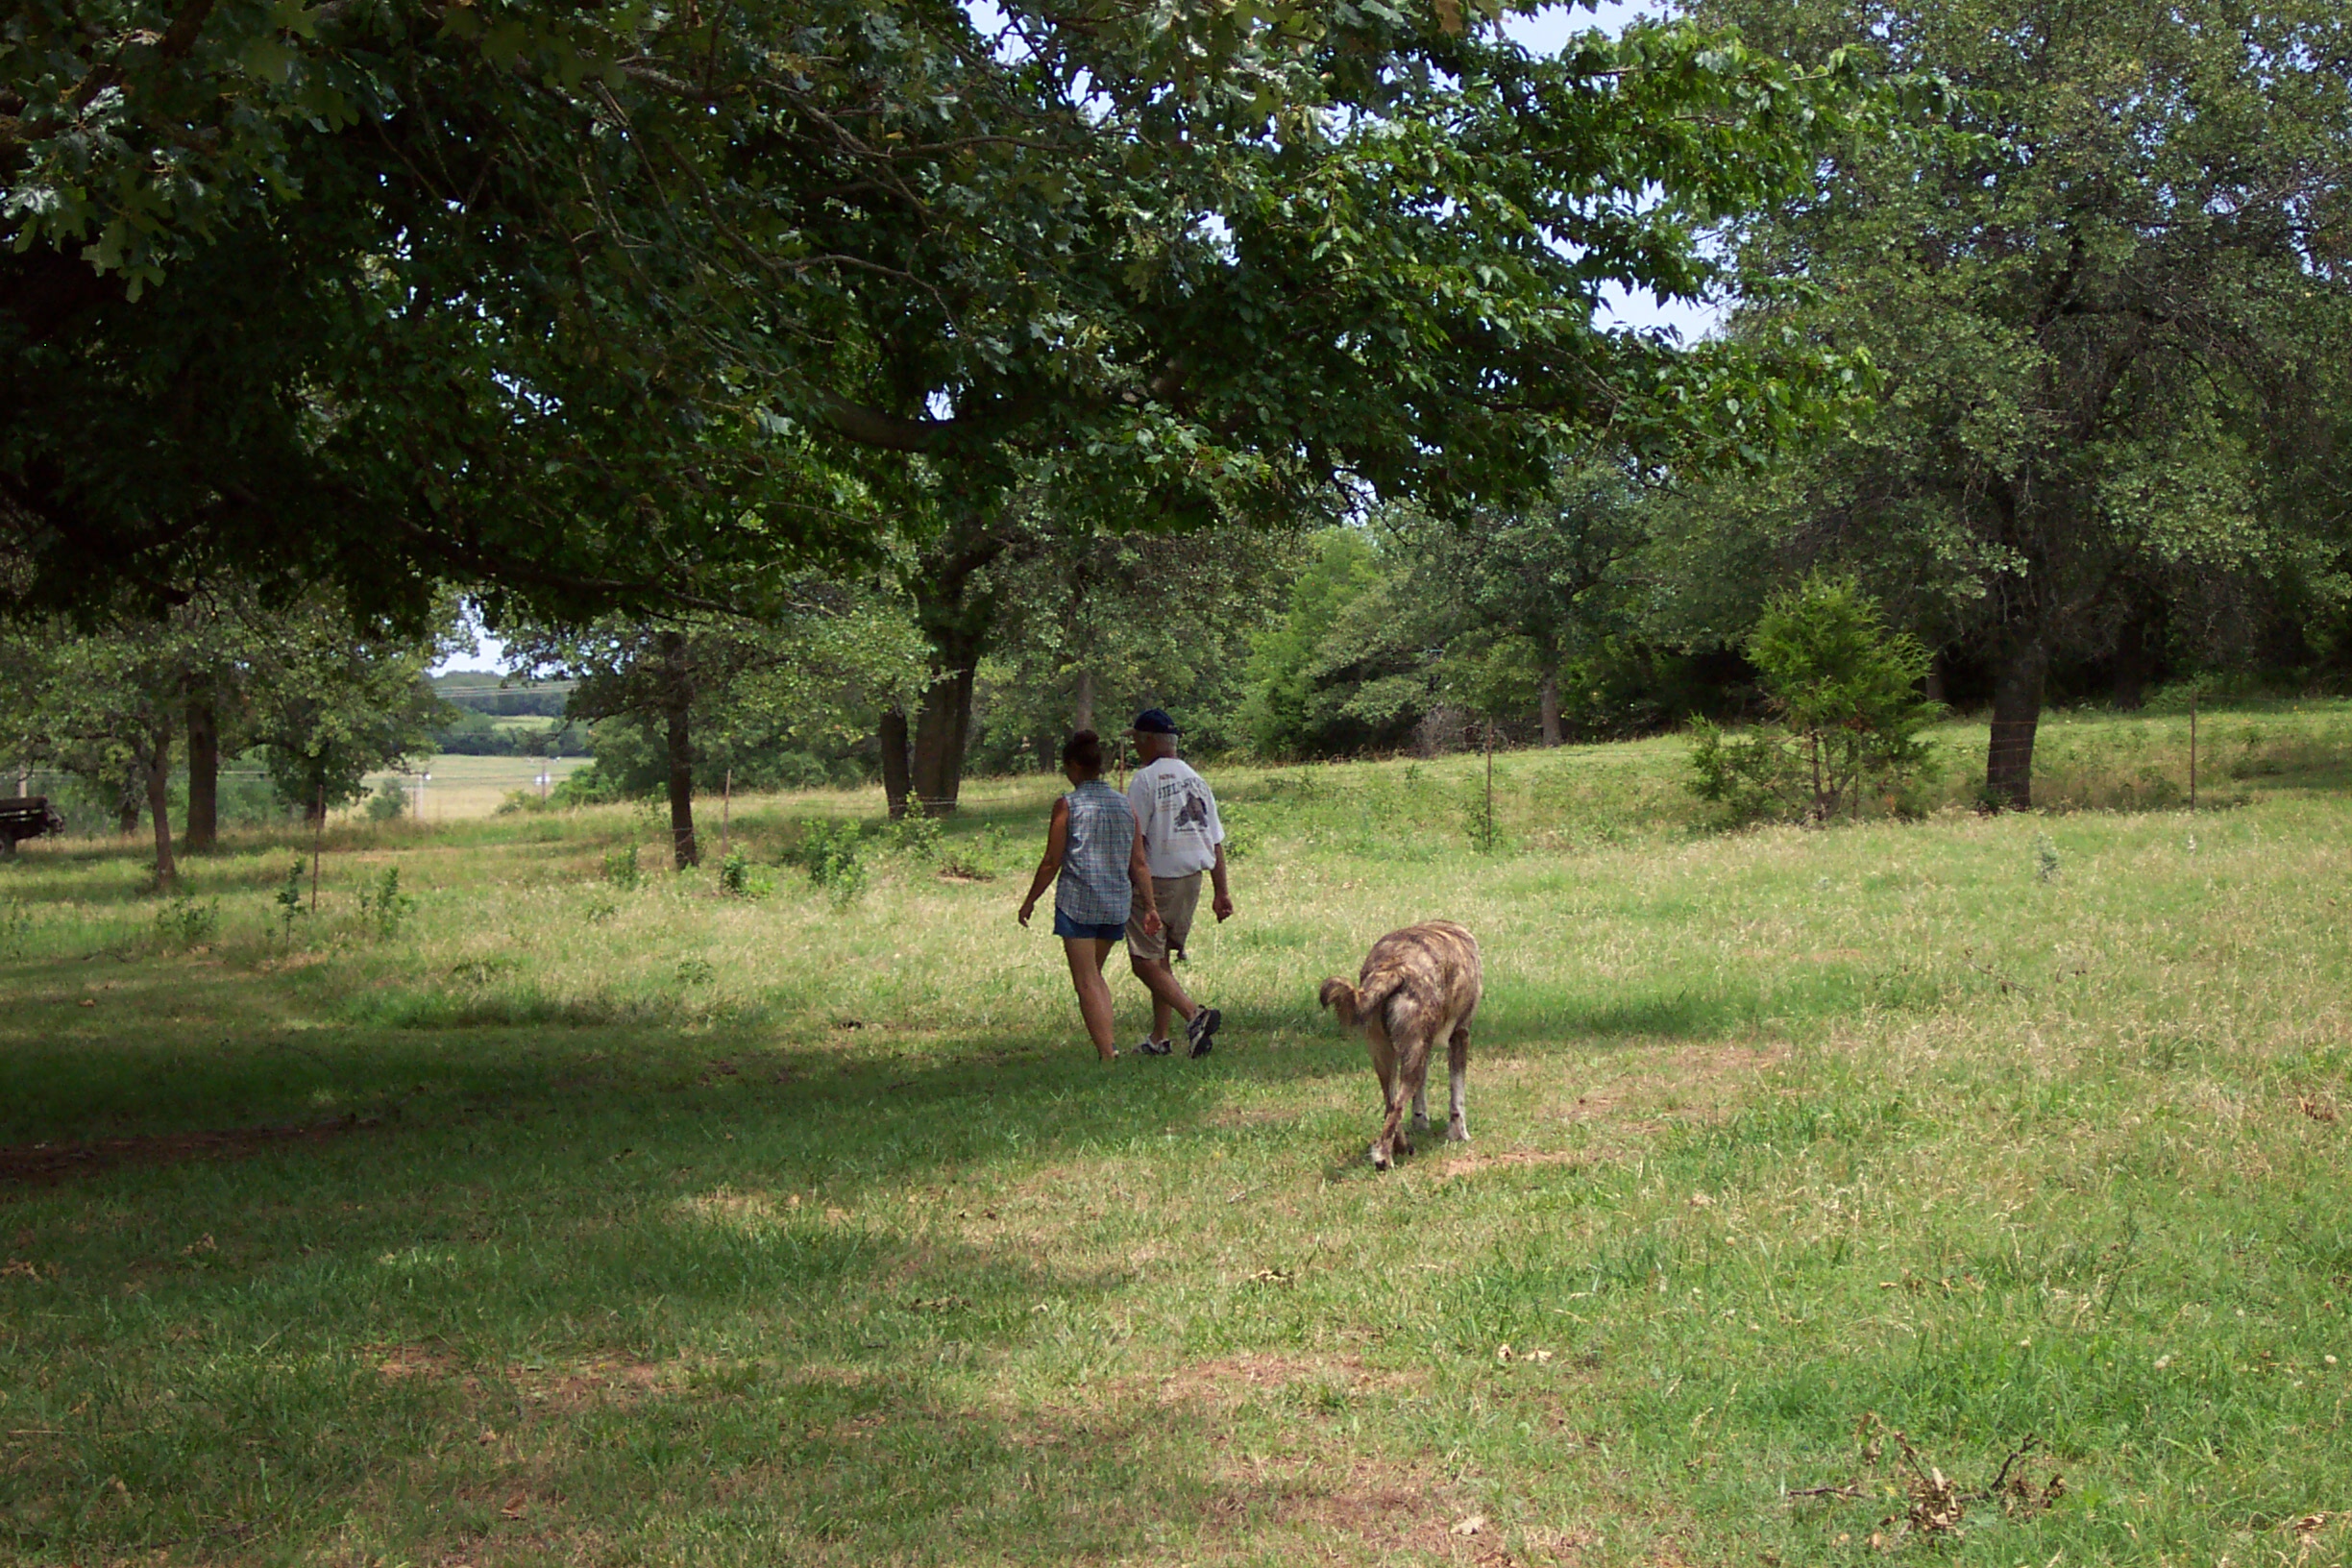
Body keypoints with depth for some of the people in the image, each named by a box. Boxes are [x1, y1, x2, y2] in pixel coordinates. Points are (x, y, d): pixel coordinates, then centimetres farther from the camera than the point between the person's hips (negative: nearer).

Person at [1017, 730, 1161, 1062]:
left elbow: (1051, 863, -6)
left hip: (1077, 901, -5)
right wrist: (1150, 906, 13)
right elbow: (1139, 864, 8)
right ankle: (1108, 1043, 12)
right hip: (1117, 904, 5)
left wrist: (1030, 900, 6)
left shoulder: (1067, 805, -8)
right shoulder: (1125, 804, 6)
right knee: (1095, 975, 21)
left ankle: (1106, 1053, -8)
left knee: (1086, 981, 0)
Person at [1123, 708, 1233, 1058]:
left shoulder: (1145, 779, -9)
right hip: (1192, 881, 7)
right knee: (1161, 957, 18)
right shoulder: (1197, 780, 12)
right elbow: (1216, 842, 12)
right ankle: (1159, 1038, 21)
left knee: (1145, 961, -6)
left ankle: (1194, 1014, -24)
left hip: (1154, 882, -7)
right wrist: (1222, 893, 15)